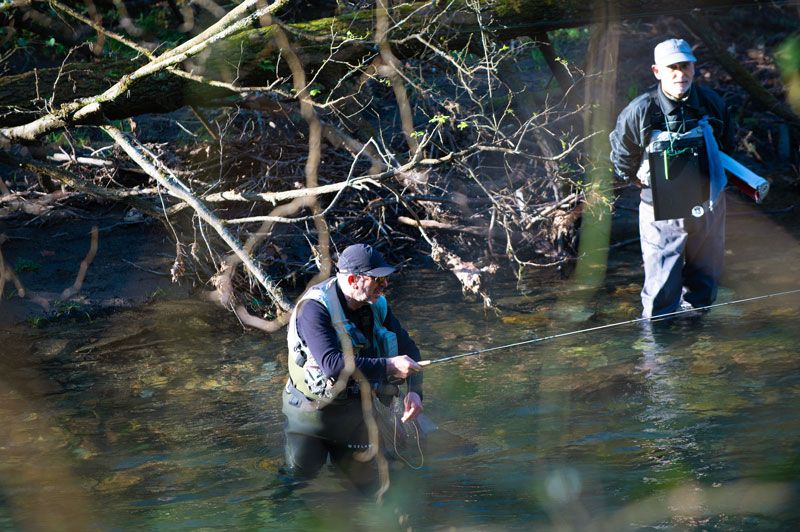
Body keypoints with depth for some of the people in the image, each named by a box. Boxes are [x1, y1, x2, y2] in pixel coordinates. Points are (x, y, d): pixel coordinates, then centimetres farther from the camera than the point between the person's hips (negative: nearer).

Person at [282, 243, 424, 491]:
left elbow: (408, 349, 6)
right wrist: (389, 367, -37)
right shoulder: (315, 308, -25)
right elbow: (332, 364, -37)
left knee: (364, 484, 11)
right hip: (311, 412, -5)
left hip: (356, 412, 6)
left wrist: (415, 391, -11)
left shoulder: (376, 305, -3)